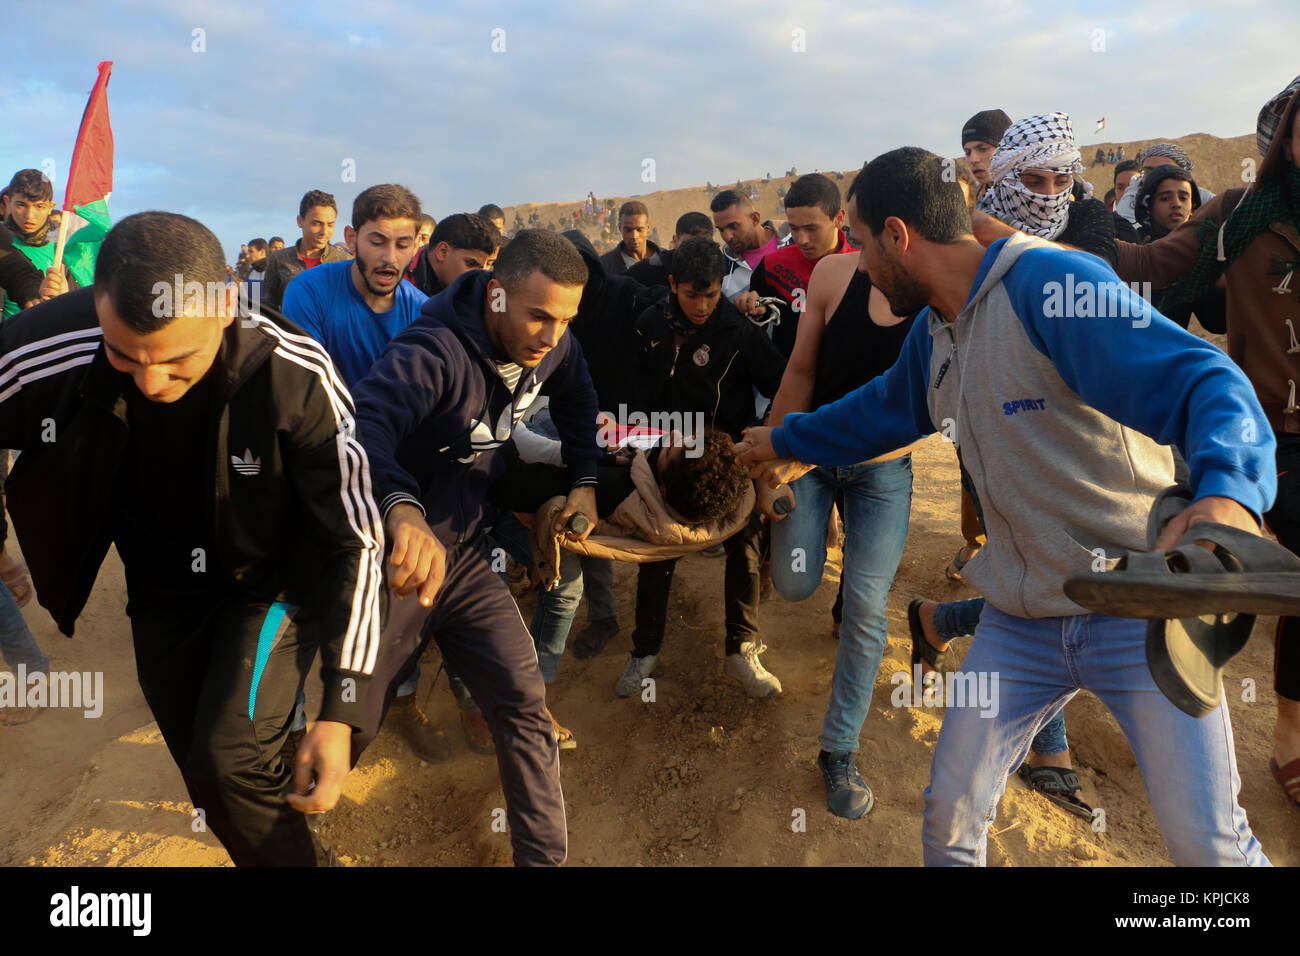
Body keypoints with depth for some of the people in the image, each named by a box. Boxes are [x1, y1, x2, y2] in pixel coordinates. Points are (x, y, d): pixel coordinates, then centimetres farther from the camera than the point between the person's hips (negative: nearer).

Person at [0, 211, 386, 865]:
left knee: (231, 764, -21)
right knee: (207, 782, 13)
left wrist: (340, 711, -28)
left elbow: (356, 541, -24)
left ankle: (299, 855, 9)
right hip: (163, 595, 4)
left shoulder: (295, 376, -30)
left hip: (270, 583, -3)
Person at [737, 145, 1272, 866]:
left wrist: (1228, 494, -49)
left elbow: (1202, 380, -28)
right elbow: (886, 409, 25)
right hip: (1020, 620, 7)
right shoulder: (935, 327, 7)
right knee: (949, 811, 7)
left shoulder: (1054, 284, -19)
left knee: (1207, 841, -4)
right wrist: (784, 441, 34)